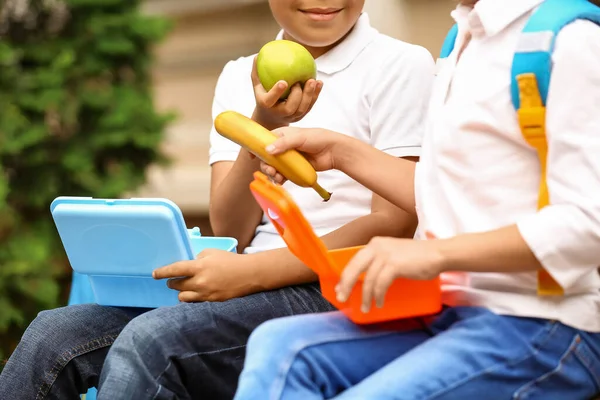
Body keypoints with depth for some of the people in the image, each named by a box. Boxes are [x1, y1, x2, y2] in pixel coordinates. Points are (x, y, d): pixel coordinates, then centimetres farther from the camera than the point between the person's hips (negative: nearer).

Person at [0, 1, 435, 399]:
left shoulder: (402, 65, 0)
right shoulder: (240, 77, 14)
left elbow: (396, 226, -9)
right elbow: (231, 231, 5)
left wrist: (251, 273, -18)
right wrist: (262, 126, -13)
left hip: (341, 294, -5)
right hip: (252, 285, 5)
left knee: (149, 341, -29)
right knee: (54, 335, -15)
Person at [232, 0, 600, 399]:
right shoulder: (469, 38, 17)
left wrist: (437, 252, -24)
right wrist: (342, 152, 19)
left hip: (540, 330, -8)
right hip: (453, 312, 9)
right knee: (279, 345, -14)